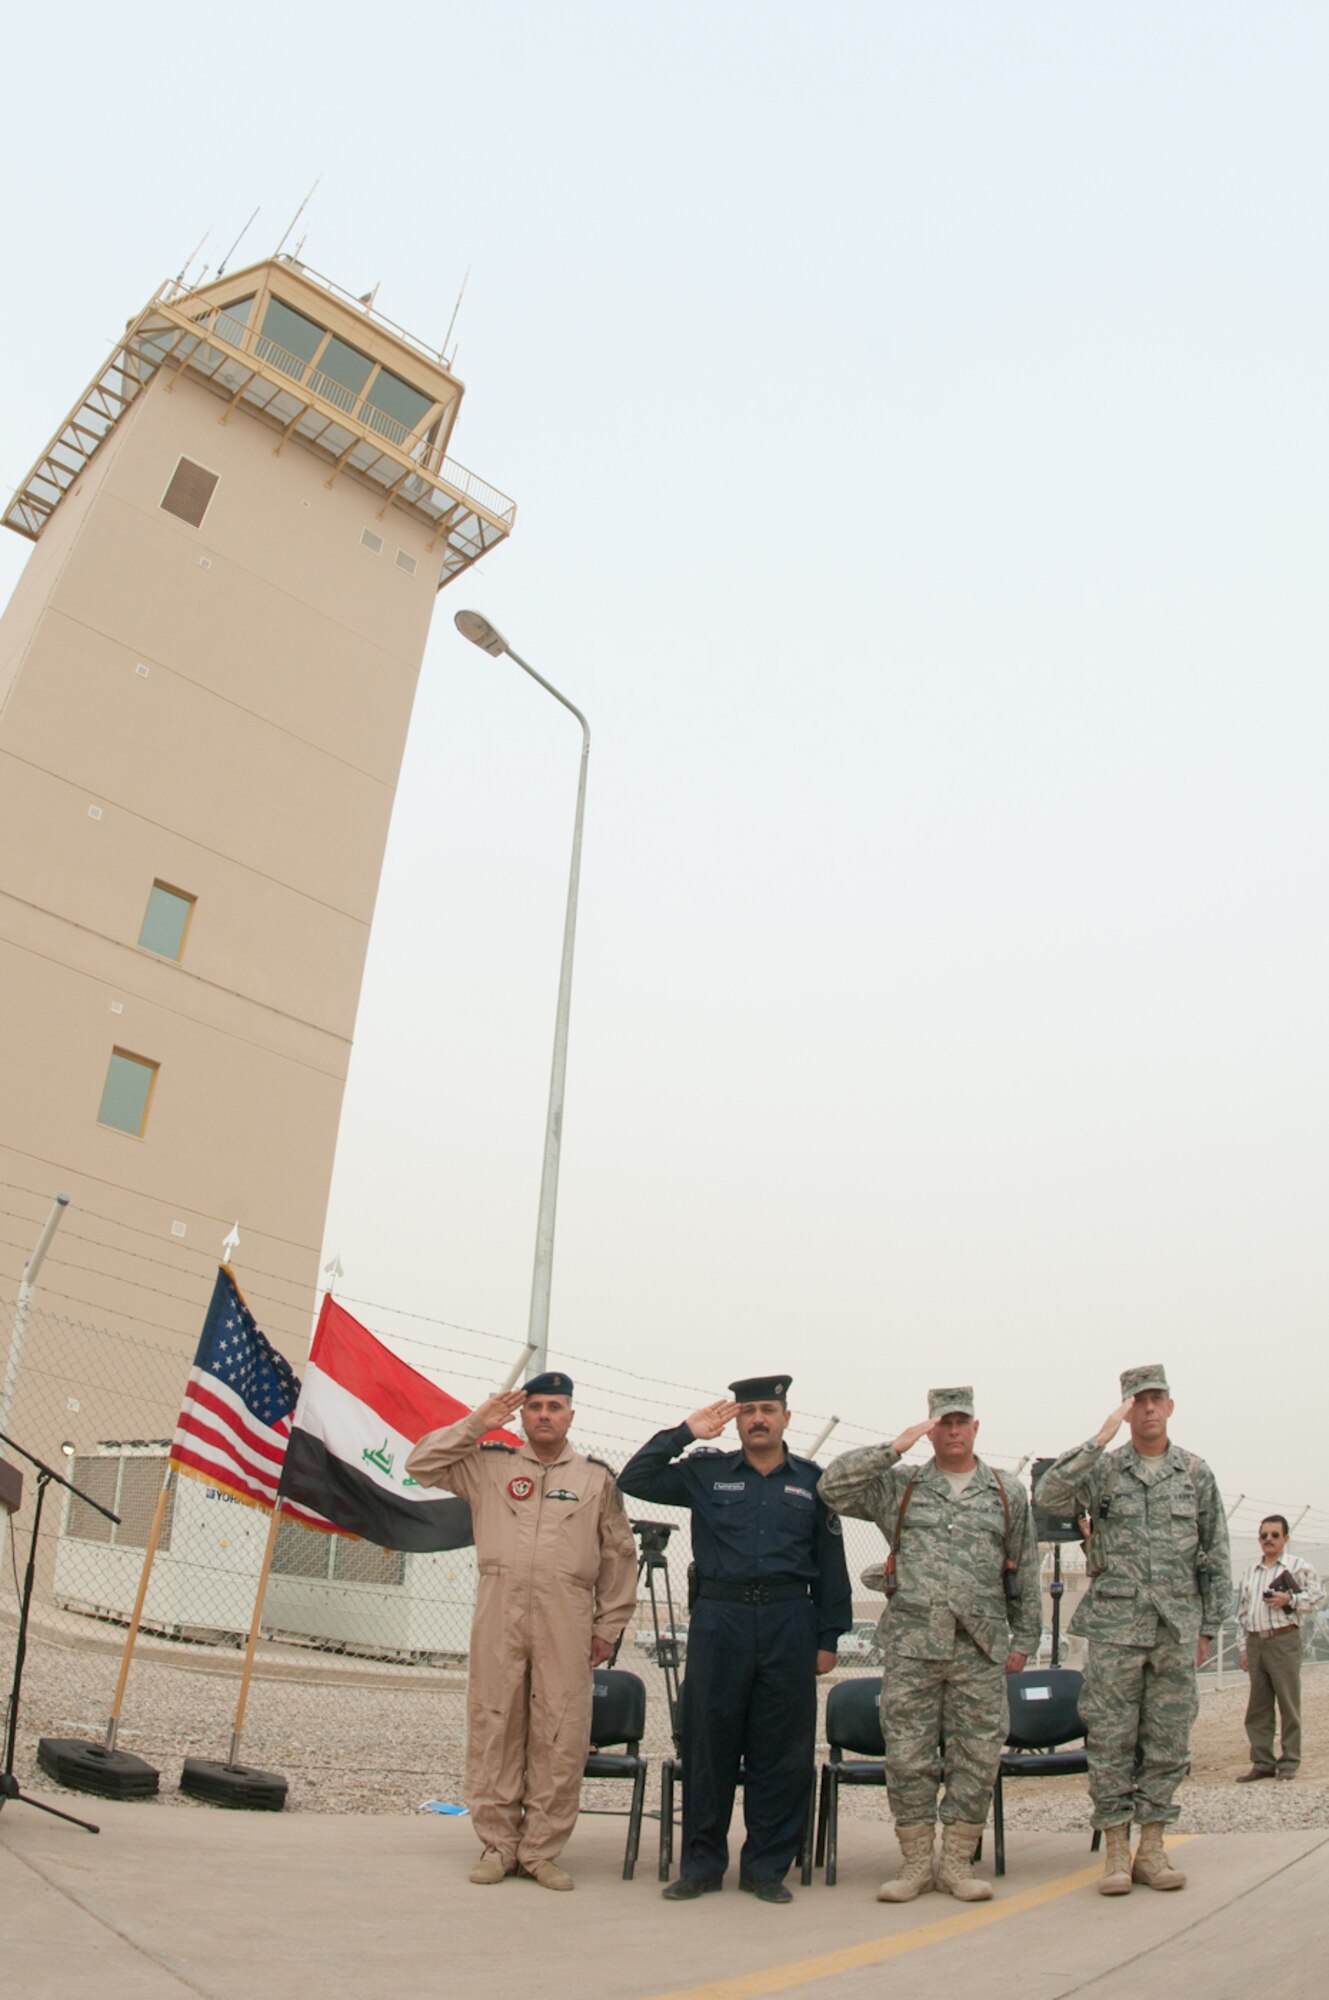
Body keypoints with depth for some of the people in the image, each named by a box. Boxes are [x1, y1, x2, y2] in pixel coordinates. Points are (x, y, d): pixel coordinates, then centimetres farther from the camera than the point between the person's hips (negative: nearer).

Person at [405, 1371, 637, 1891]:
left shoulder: (597, 1478, 11)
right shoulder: (489, 1465, 12)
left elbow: (618, 1556, 13)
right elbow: (421, 1464, 8)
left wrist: (609, 1626, 9)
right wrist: (475, 1424, 3)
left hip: (566, 1618, 0)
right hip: (499, 1612, 1)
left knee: (560, 1737, 0)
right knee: (493, 1728, 4)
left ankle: (542, 1850, 13)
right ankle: (498, 1845, 17)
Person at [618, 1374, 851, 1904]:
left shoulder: (812, 1481, 9)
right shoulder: (706, 1473, 6)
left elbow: (831, 1565, 10)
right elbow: (633, 1481, 0)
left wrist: (828, 1637, 5)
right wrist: (684, 1433, -4)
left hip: (788, 1623, 1)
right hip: (719, 1620, 0)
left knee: (782, 1751, 5)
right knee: (709, 1744, 5)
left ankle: (766, 1867, 19)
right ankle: (702, 1864, 18)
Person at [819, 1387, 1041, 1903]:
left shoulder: (1008, 1495, 11)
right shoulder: (898, 1487, 6)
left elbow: (1025, 1574, 14)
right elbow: (833, 1487, -7)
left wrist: (1024, 1638, 9)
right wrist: (894, 1448, -9)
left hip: (981, 1648, 1)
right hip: (912, 1645, -1)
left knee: (977, 1757, 4)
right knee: (907, 1755, 2)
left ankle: (957, 1862, 19)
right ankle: (916, 1863, 16)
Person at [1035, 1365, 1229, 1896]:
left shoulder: (1195, 1473, 6)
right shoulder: (1103, 1468, 0)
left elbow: (1214, 1556, 11)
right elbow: (1048, 1496, -18)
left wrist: (1209, 1627, 8)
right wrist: (1099, 1440, -21)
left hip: (1176, 1628, 2)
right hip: (1114, 1625, -2)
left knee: (1168, 1740, 7)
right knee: (1110, 1739, 1)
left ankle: (1151, 1848, 18)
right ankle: (1115, 1851, 11)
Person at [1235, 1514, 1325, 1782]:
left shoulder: (1299, 1566, 2)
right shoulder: (1250, 1572, 17)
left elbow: (1318, 1597, -3)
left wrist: (1289, 1599, -16)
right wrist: (1244, 1649, 15)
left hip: (1284, 1640, -5)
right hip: (1255, 1642, 5)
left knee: (1288, 1704, -1)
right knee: (1258, 1707, 7)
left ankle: (1289, 1762, 10)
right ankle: (1263, 1762, 13)